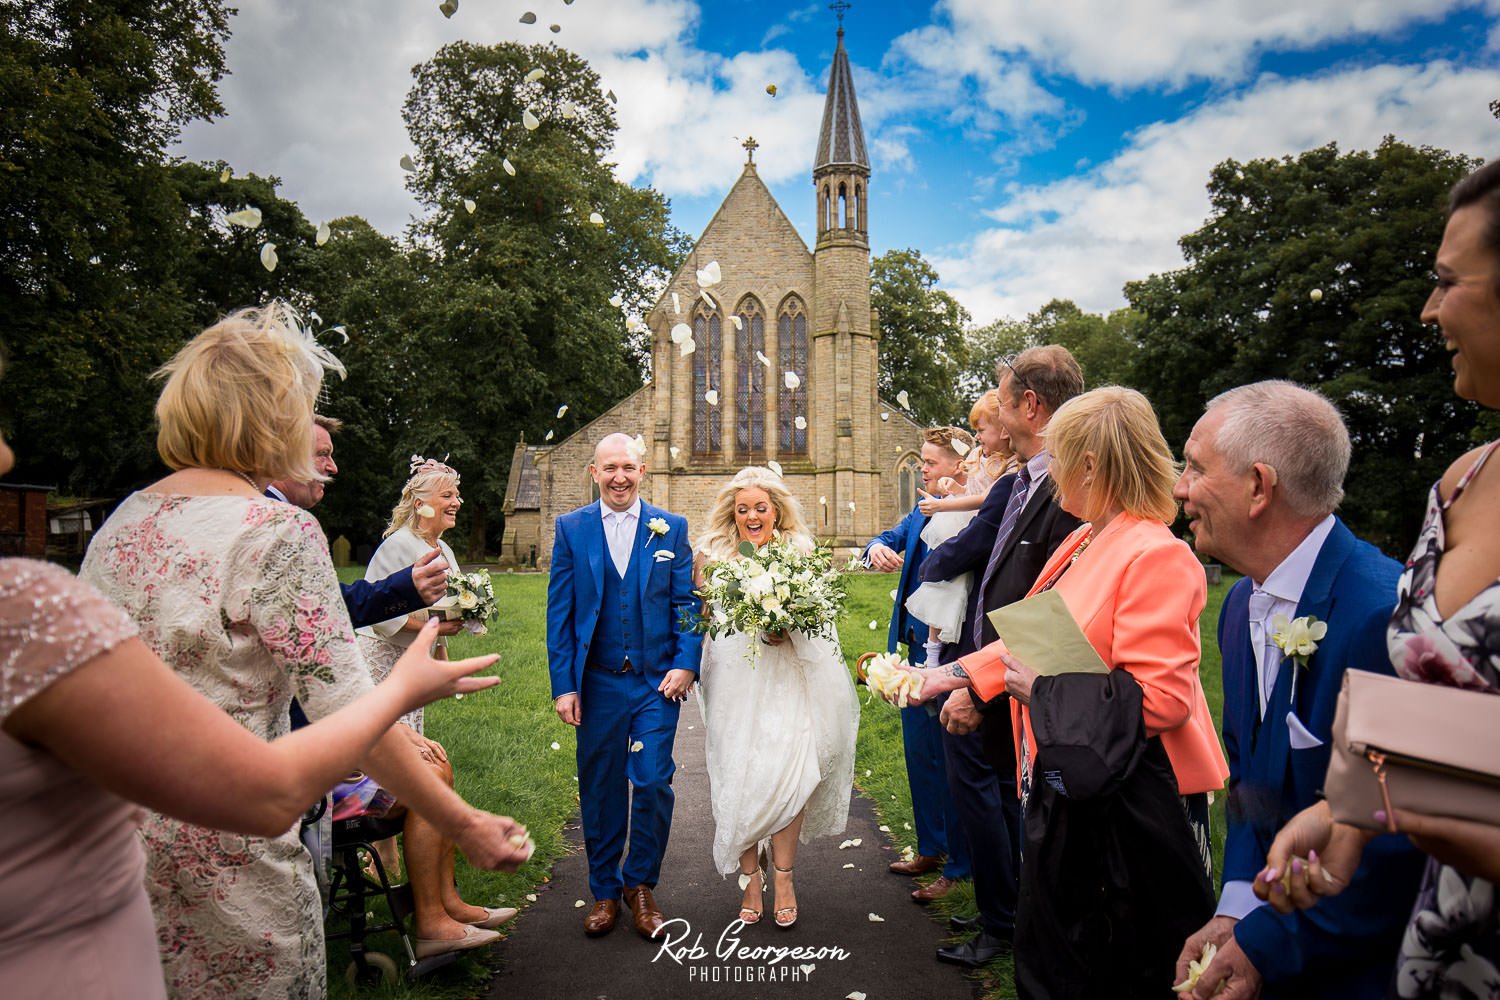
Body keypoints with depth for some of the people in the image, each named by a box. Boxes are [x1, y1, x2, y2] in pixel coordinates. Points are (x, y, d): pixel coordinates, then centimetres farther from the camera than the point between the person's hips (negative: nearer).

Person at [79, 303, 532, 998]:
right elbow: (348, 714, -23)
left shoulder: (121, 520, 3)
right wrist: (466, 826, -19)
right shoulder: (277, 531, -19)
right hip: (227, 854, -7)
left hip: (120, 830, 8)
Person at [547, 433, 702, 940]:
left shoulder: (671, 528, 3)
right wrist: (563, 684, -3)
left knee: (653, 783, -3)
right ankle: (604, 890, 29)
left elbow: (686, 602, 4)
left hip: (657, 680, 0)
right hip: (596, 683, 1)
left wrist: (686, 664, -8)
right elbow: (559, 611, 1)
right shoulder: (570, 528, 3)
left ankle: (640, 884, 22)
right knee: (600, 788, 10)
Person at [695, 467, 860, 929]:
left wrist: (786, 630, -14)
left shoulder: (800, 553, 4)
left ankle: (783, 878, 9)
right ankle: (751, 878, 15)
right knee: (738, 779, 1)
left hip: (788, 680, -1)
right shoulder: (713, 555, 6)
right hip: (735, 684, 1)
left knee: (787, 775, -8)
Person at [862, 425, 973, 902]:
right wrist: (878, 547, -15)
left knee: (950, 759, 5)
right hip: (918, 647, 9)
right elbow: (893, 536, 5)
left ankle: (958, 866, 23)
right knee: (919, 753, 20)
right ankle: (931, 848, 38)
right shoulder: (923, 510, 9)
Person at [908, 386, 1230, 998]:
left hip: (1130, 799, -9)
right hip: (1065, 787, 9)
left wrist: (1044, 691, -20)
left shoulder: (1156, 556, -22)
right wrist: (960, 673, 12)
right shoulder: (1080, 544, 7)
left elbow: (1161, 697, -27)